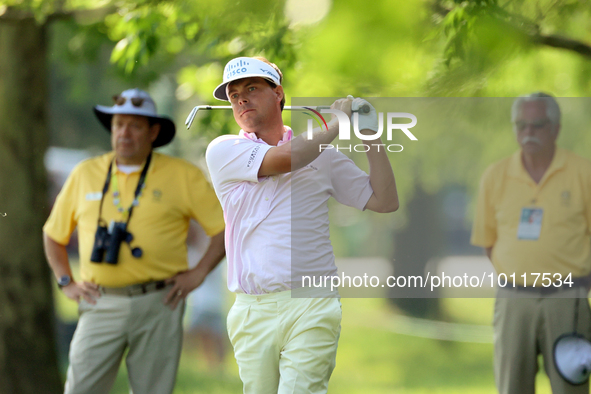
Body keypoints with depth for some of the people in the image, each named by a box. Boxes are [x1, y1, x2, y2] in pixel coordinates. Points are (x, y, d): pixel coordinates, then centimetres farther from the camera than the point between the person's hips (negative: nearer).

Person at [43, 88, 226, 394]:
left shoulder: (182, 176, 4)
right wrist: (66, 283, 11)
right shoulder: (85, 174, 11)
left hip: (158, 304, -1)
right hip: (101, 306, 1)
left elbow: (227, 227, 5)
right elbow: (53, 233, 22)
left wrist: (198, 274, -3)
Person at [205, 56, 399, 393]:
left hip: (313, 306, -1)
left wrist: (371, 136, 5)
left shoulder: (322, 153, 13)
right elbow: (281, 159, -11)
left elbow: (384, 202, 13)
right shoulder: (223, 151, 6)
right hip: (252, 312, 1)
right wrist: (338, 125, 2)